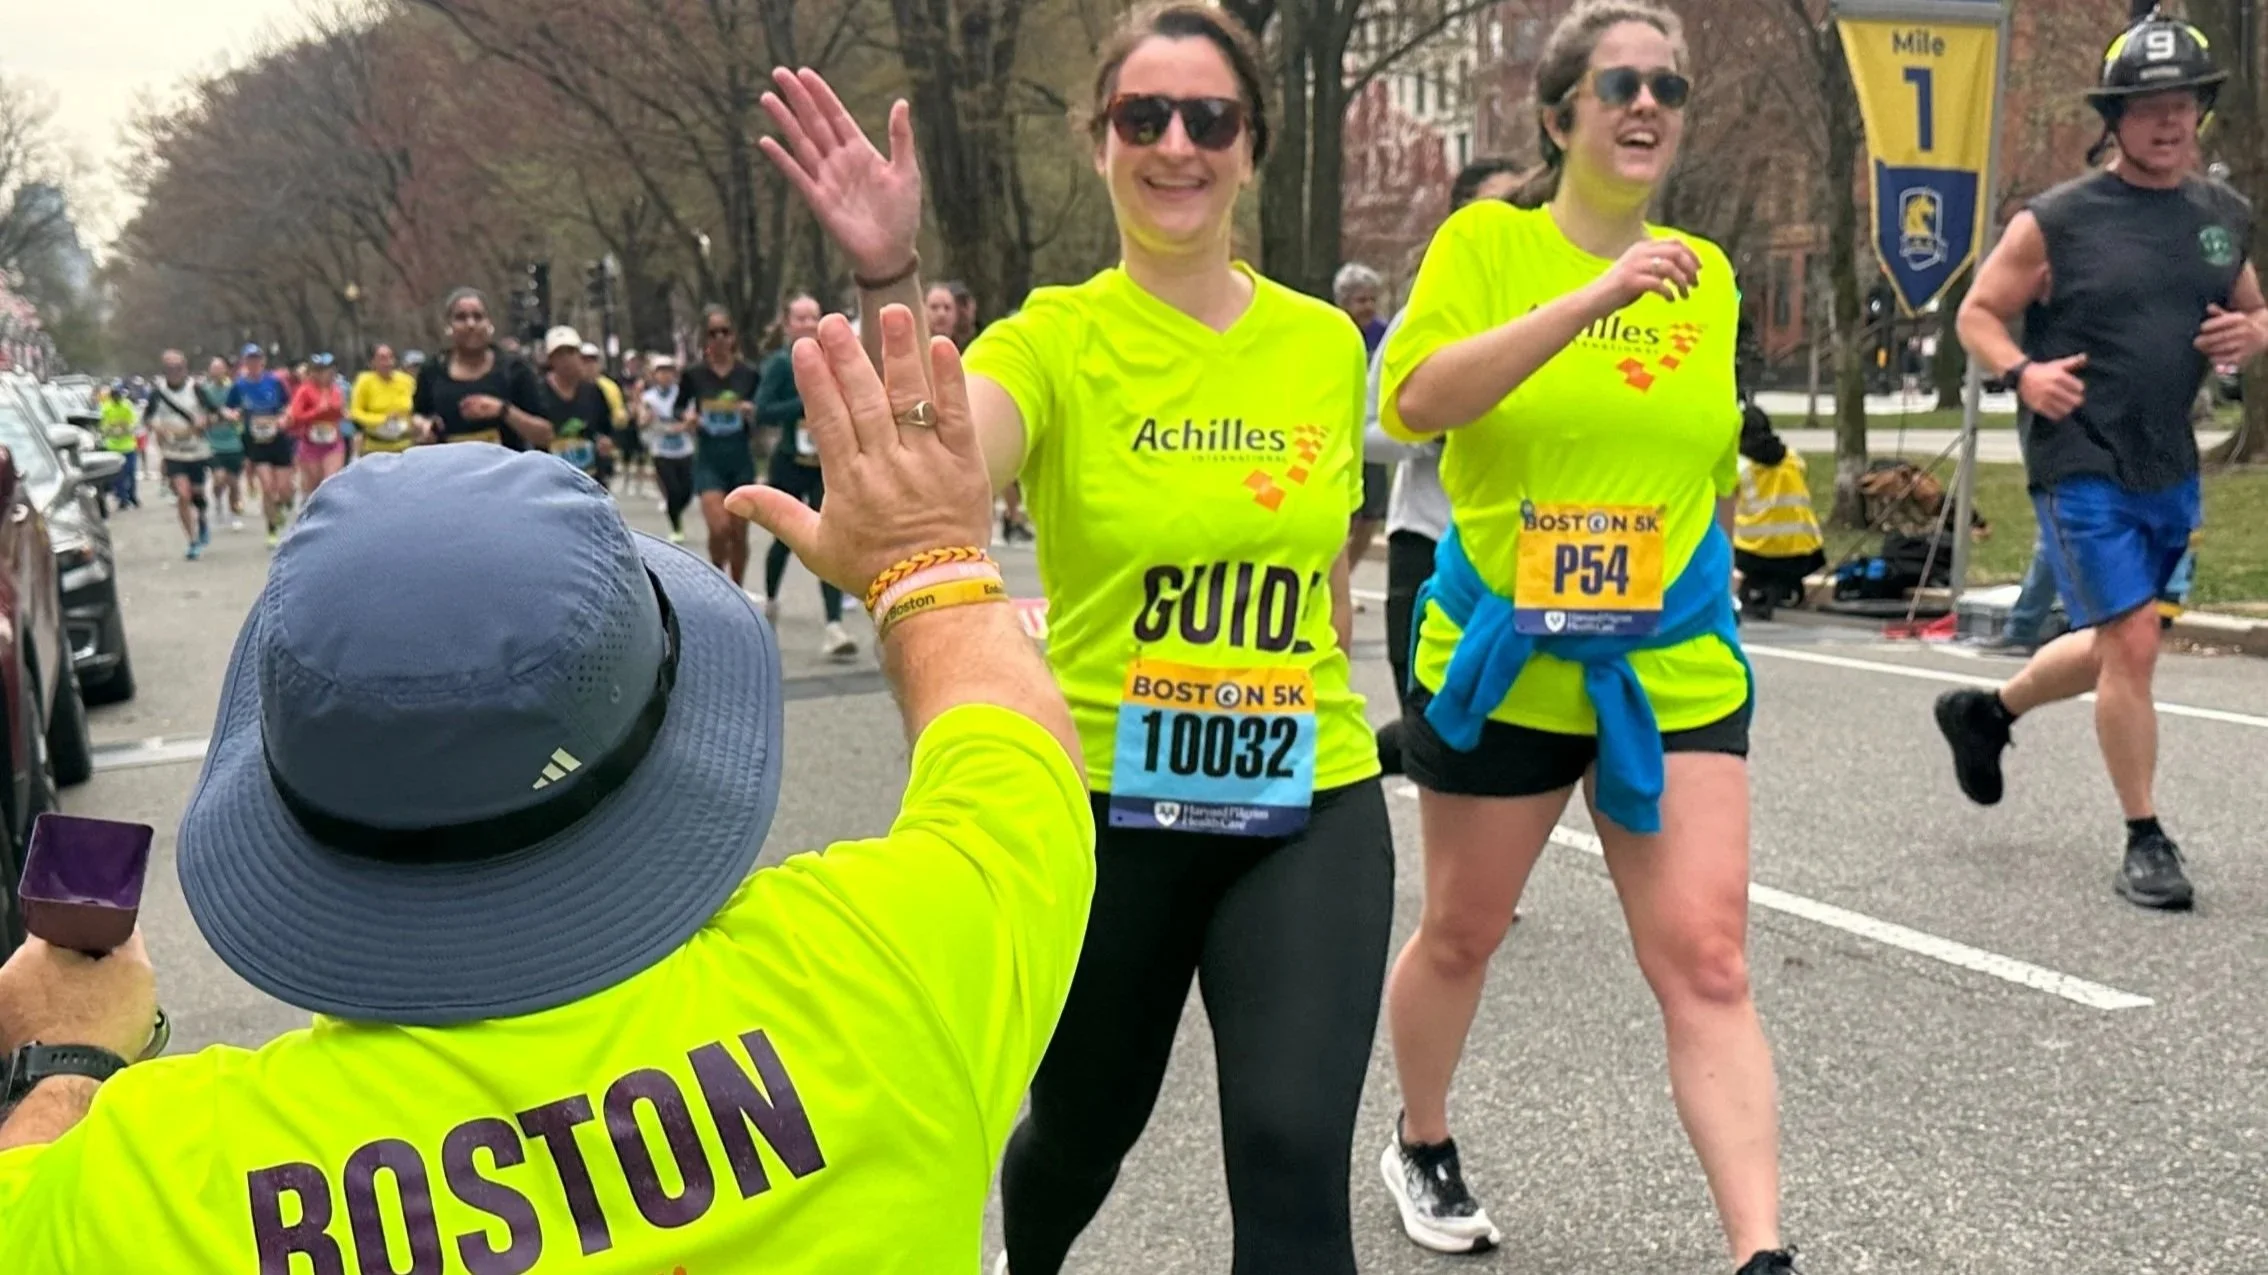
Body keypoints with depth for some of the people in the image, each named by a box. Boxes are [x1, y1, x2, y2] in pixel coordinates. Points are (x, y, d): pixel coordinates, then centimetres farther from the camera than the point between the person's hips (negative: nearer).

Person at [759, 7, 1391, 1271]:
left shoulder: (1326, 345, 1)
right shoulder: (1056, 339, -10)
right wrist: (891, 279, -47)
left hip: (1307, 813, 1)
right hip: (1102, 811, -1)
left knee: (1294, 1155, -16)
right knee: (1084, 1128, 21)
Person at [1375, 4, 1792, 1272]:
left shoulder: (1708, 274, 6)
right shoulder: (1486, 241, -6)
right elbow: (1414, 400, -25)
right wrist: (1593, 298, -31)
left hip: (1673, 671, 2)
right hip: (1500, 661, -2)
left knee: (1708, 960, -8)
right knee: (1464, 933, 16)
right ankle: (1421, 1147, 41)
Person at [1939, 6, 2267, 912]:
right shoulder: (2057, 221, -7)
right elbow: (1978, 313, -1)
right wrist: (2022, 371, -20)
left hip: (2170, 470, 7)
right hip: (2082, 466, -6)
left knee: (2114, 649, 18)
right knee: (2131, 643, -11)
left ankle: (1984, 712, 44)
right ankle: (2146, 844, 1)